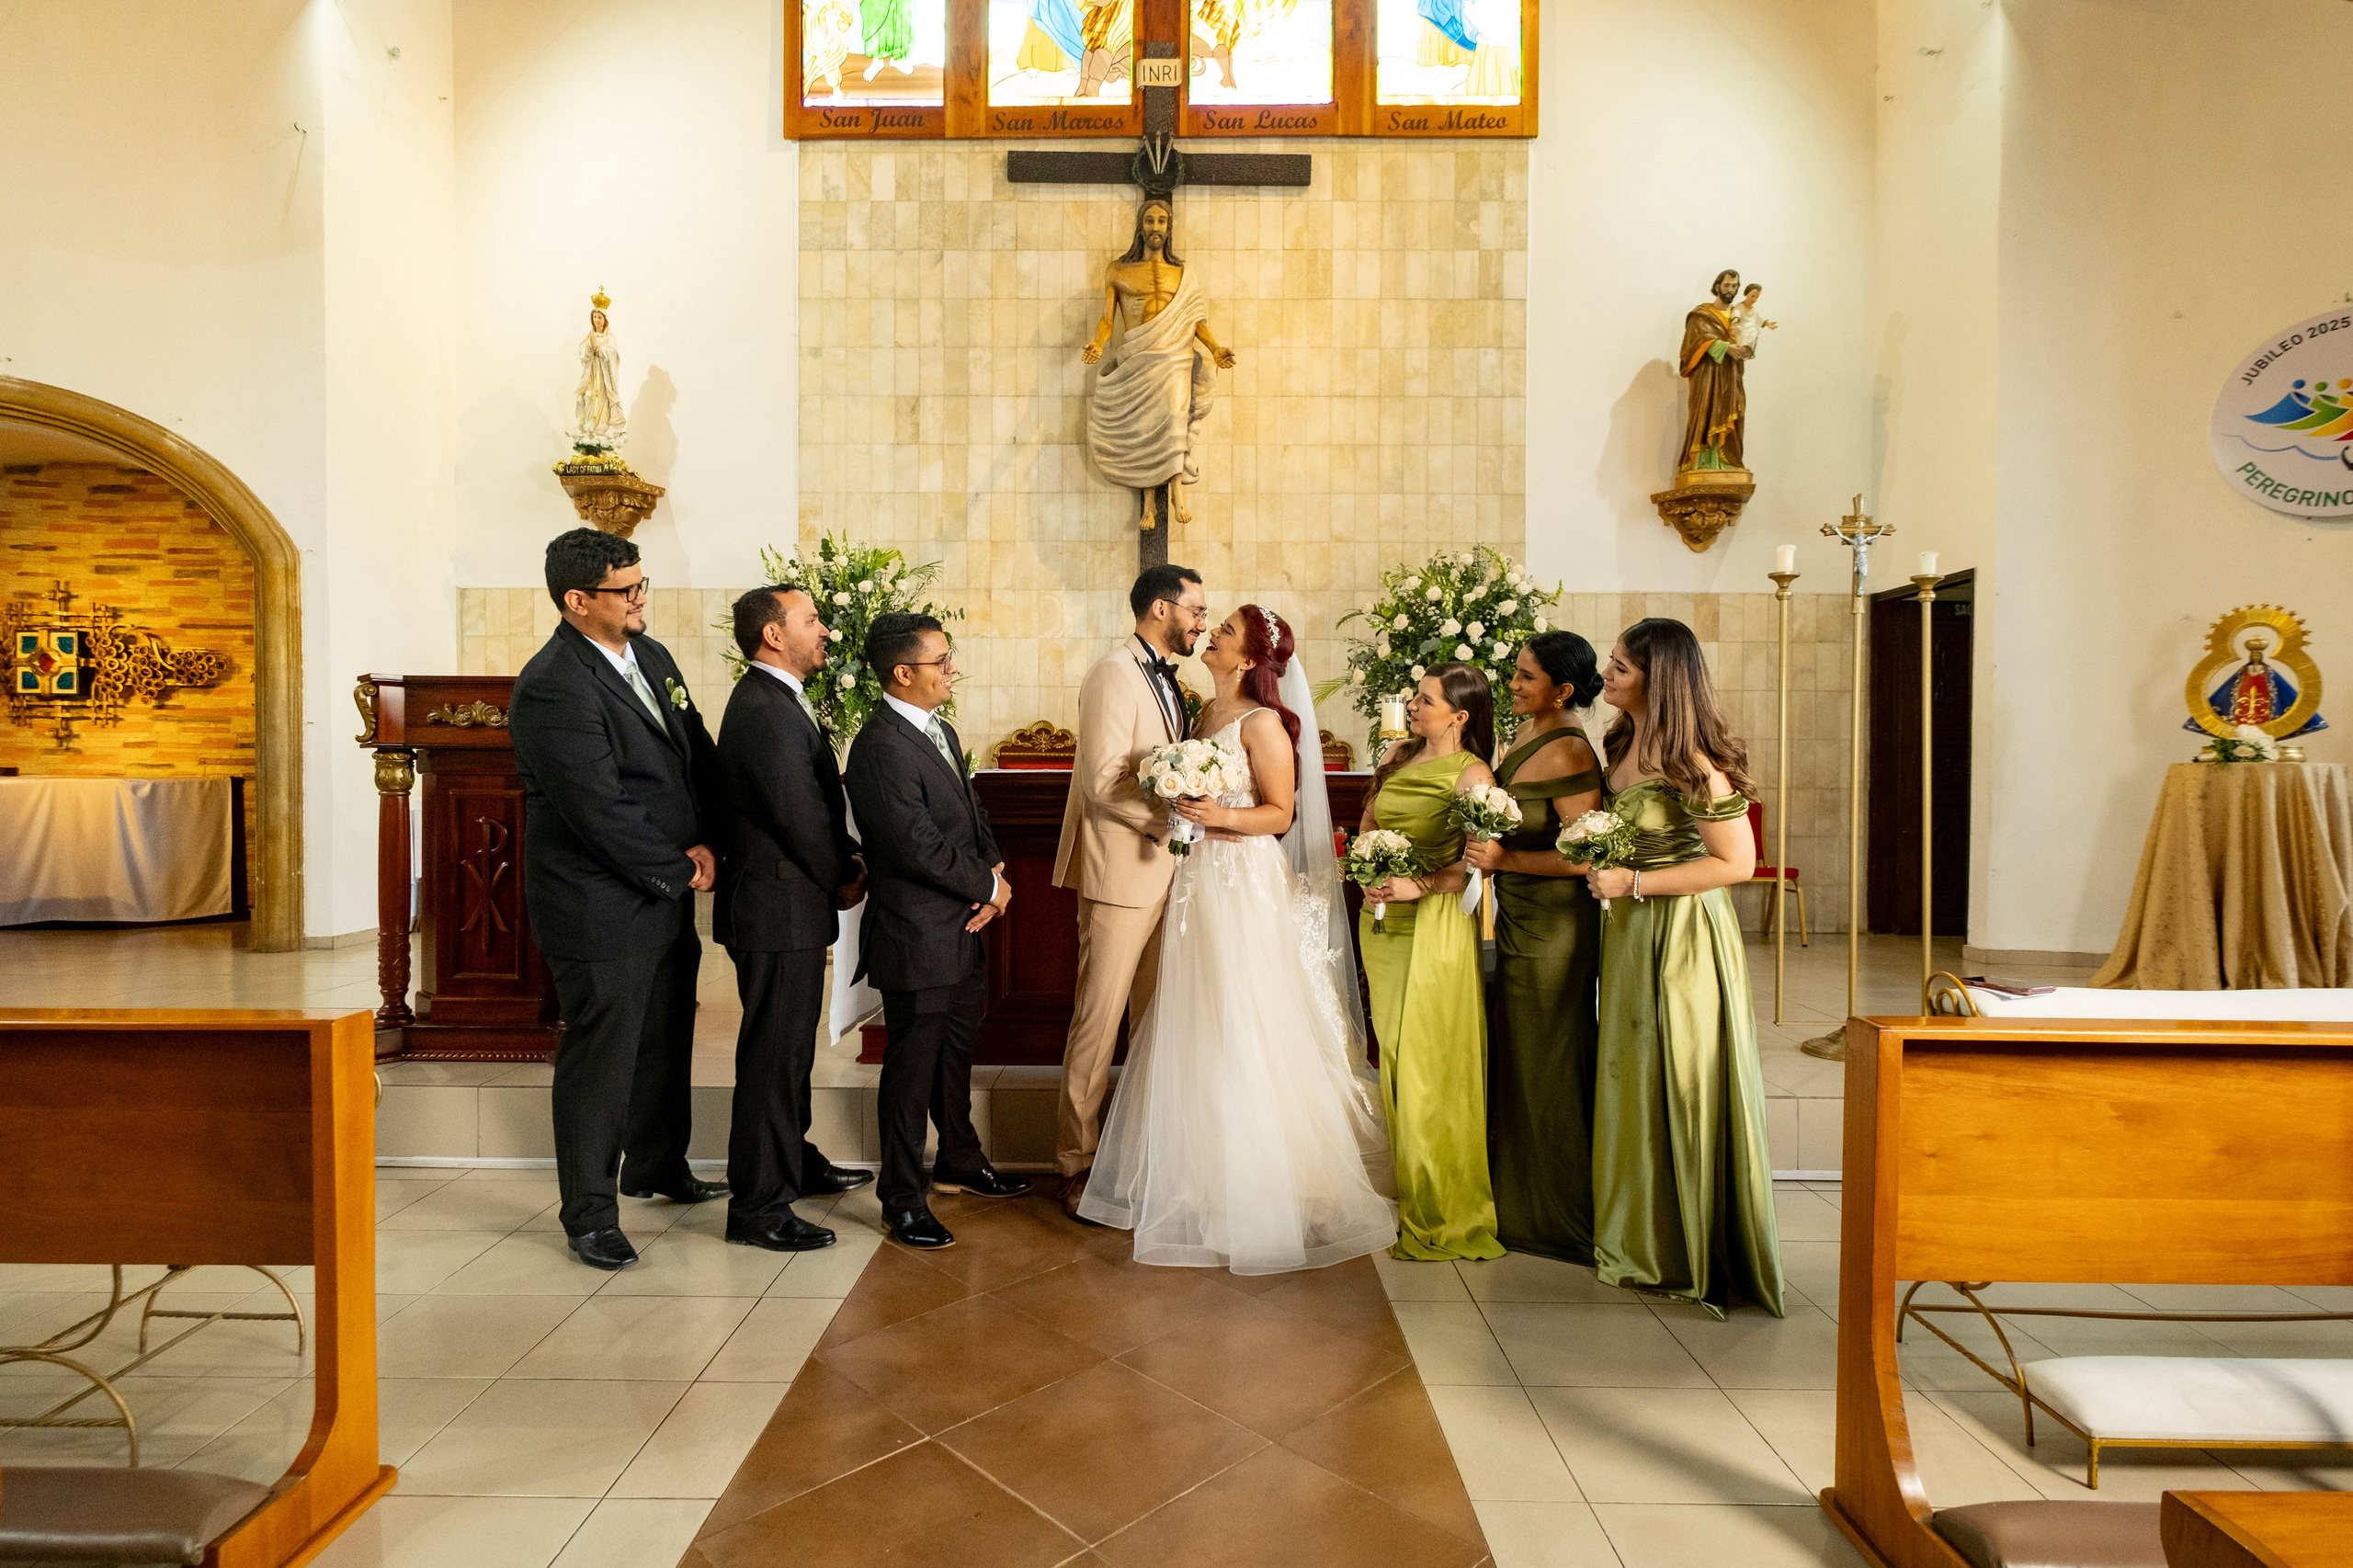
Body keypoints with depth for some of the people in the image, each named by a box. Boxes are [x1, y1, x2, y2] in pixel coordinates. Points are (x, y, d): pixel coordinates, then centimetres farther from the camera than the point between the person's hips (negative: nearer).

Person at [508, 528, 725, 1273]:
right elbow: (600, 809, -22)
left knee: (665, 1039, 22)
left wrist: (707, 843, -6)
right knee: (600, 1056, 5)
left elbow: (698, 755, 9)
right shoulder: (551, 687, -19)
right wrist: (676, 875, -13)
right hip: (601, 905, -8)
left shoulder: (652, 656, 8)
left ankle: (657, 1166, 43)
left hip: (668, 894, 9)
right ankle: (588, 1211, 23)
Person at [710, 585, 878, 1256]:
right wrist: (844, 878, -7)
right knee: (773, 1054, 0)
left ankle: (794, 1163, 39)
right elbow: (797, 813, -21)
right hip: (781, 907, -11)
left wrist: (844, 863, 2)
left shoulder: (778, 701, 13)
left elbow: (818, 797, 14)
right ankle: (757, 1207, 13)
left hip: (791, 903, 11)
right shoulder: (764, 711, -20)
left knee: (791, 1045, 22)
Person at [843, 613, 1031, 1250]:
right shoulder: (880, 749, -22)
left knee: (957, 1052, 22)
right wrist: (988, 888, -12)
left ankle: (960, 1164, 41)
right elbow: (922, 847, -25)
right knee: (912, 1068, 5)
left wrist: (996, 871, -5)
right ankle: (902, 1202, 22)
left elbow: (974, 815, 13)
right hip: (916, 938, -9)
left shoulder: (941, 732, 9)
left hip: (961, 928, 9)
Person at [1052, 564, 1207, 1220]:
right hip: (1121, 870, -9)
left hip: (1164, 867, 9)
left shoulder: (1164, 677, 15)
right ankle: (1077, 1162, 14)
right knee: (1099, 1017, 1)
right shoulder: (1115, 674, -13)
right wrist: (1173, 816, -19)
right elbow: (1103, 783, -21)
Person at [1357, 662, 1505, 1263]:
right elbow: (1368, 820, 20)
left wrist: (1419, 885, -23)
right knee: (1393, 1055, 14)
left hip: (1434, 922, -7)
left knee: (1430, 1064, -1)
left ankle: (1443, 1209, 14)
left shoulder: (1470, 774, -10)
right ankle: (1407, 1184, 30)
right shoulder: (1399, 755, 10)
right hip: (1382, 919, 7)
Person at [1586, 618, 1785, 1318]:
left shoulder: (1691, 761, -18)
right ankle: (1644, 1241, 31)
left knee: (1685, 1091, 4)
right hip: (1631, 934, 8)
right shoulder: (1624, 744, 7)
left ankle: (1694, 1256, 21)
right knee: (1633, 1086, 15)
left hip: (1683, 937, -8)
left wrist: (1633, 884, -18)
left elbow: (1738, 863, -18)